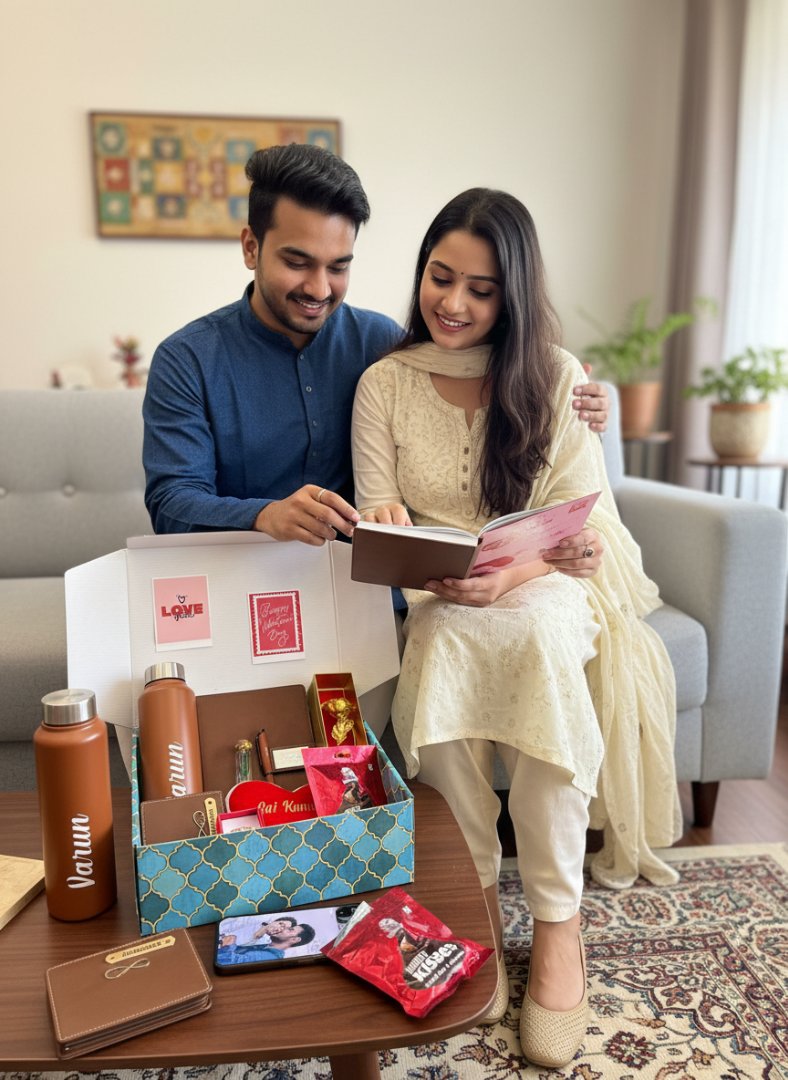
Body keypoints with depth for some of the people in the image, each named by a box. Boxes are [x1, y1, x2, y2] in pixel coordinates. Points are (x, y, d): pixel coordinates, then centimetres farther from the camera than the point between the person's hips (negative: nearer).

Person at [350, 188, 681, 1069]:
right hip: (431, 599, 1)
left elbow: (582, 526, -6)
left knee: (544, 635, -35)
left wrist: (511, 574, -26)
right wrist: (392, 534, -25)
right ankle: (473, 897, -15)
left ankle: (557, 921, -19)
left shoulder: (556, 378, 0)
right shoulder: (384, 383, 3)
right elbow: (376, 521, 0)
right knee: (441, 644, -34)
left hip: (543, 589, 0)